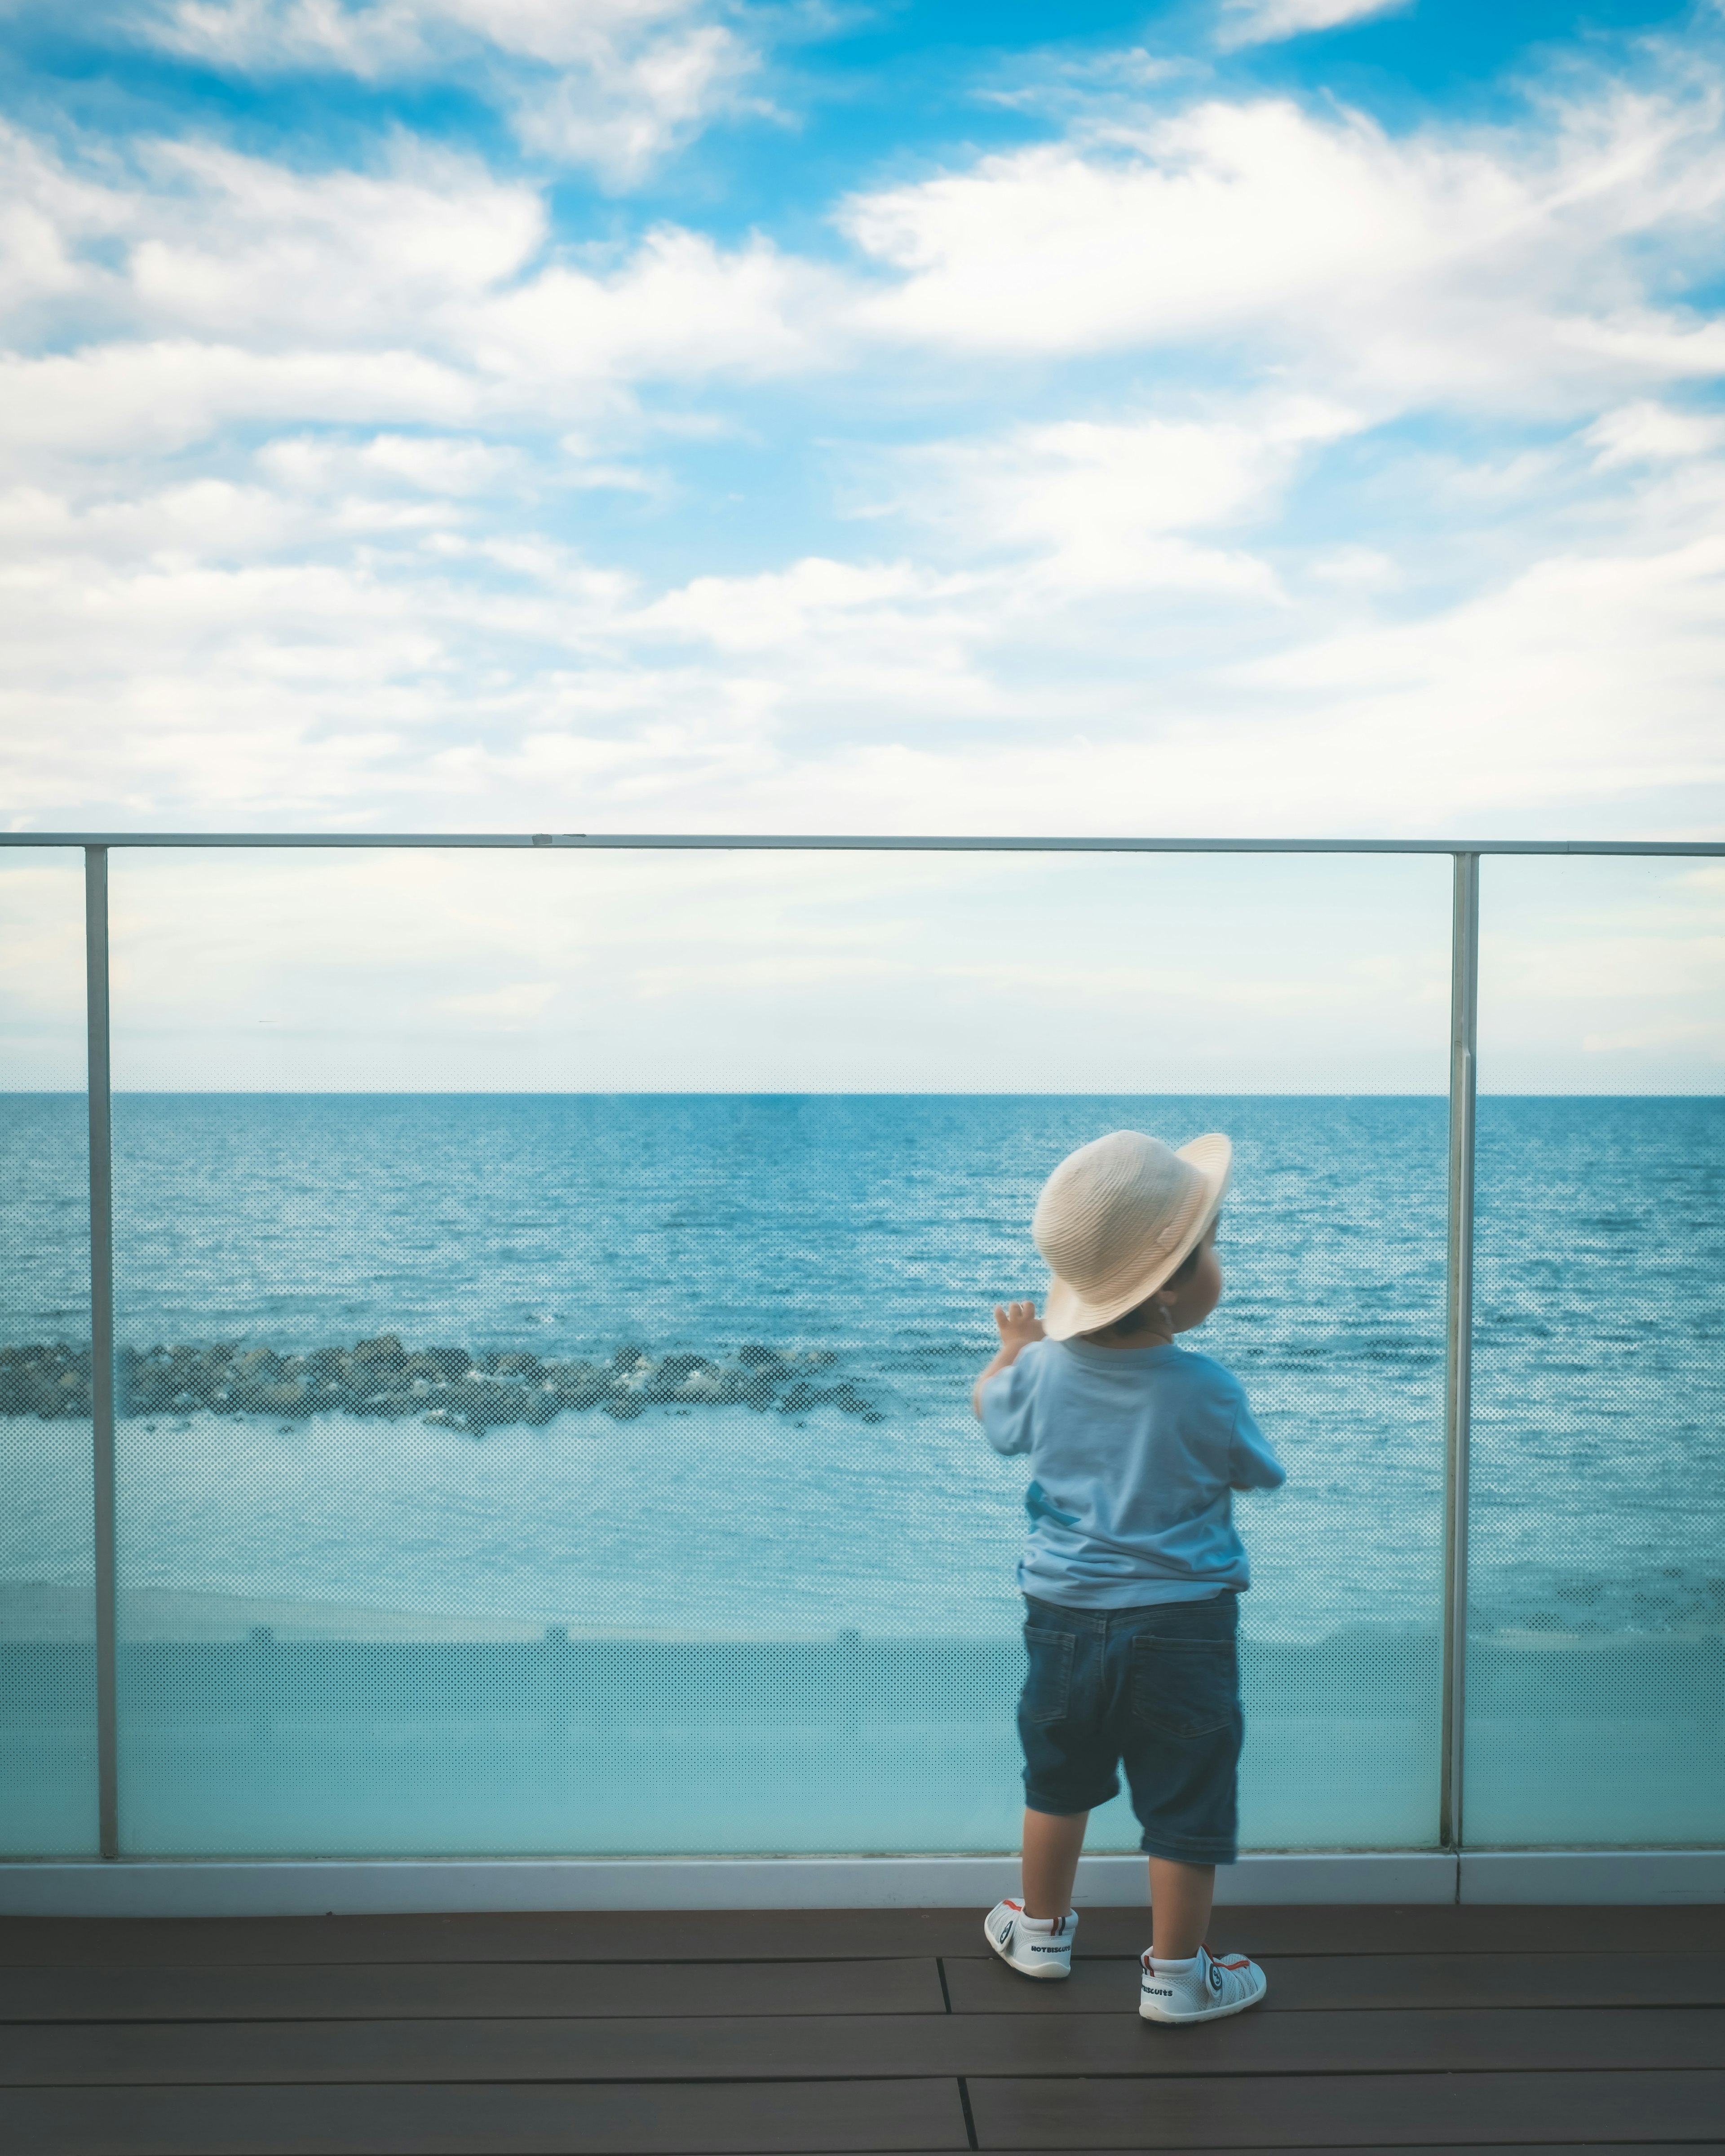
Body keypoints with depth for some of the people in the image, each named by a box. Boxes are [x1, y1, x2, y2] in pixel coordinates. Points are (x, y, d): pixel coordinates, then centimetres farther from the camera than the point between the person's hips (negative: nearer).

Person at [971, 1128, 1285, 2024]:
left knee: (1058, 1781, 23)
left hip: (1065, 1618, 4)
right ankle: (1175, 1975, 23)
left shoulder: (1042, 1368, -9)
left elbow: (991, 1410, 13)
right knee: (1185, 1805, 11)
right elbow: (1258, 1474, -1)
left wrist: (1013, 1346, 31)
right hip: (1182, 1626, -4)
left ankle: (1042, 1931, 41)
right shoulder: (1206, 1391, -20)